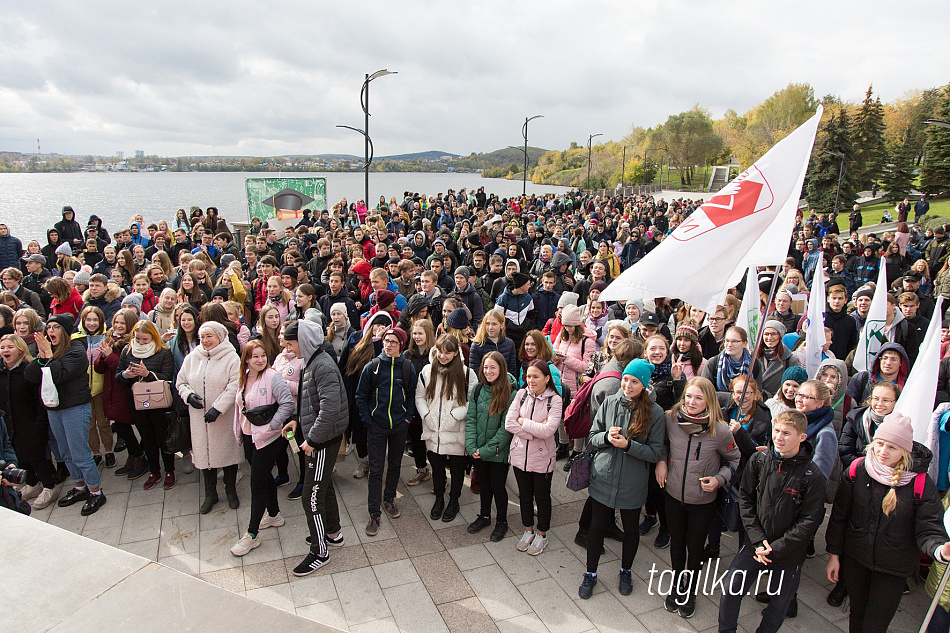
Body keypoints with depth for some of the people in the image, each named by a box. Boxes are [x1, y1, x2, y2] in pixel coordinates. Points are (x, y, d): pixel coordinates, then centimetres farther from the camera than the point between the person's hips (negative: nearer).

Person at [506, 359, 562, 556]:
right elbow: (509, 423, -11)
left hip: (541, 458, -3)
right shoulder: (521, 394, -4)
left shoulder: (554, 400, -13)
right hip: (519, 455, 3)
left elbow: (548, 430, -25)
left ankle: (541, 534, 34)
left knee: (542, 497, 14)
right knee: (525, 495, 19)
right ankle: (528, 530, 39)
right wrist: (535, 430, -18)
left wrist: (523, 422, -16)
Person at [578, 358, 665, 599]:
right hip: (603, 478, 1)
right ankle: (590, 574, 34)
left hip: (632, 484, -1)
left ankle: (626, 572, 44)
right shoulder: (610, 403, -5)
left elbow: (655, 453, -11)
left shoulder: (655, 412, -12)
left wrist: (627, 445, -24)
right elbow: (592, 437, 0)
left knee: (631, 528, 20)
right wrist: (607, 437, -20)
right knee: (597, 526, 13)